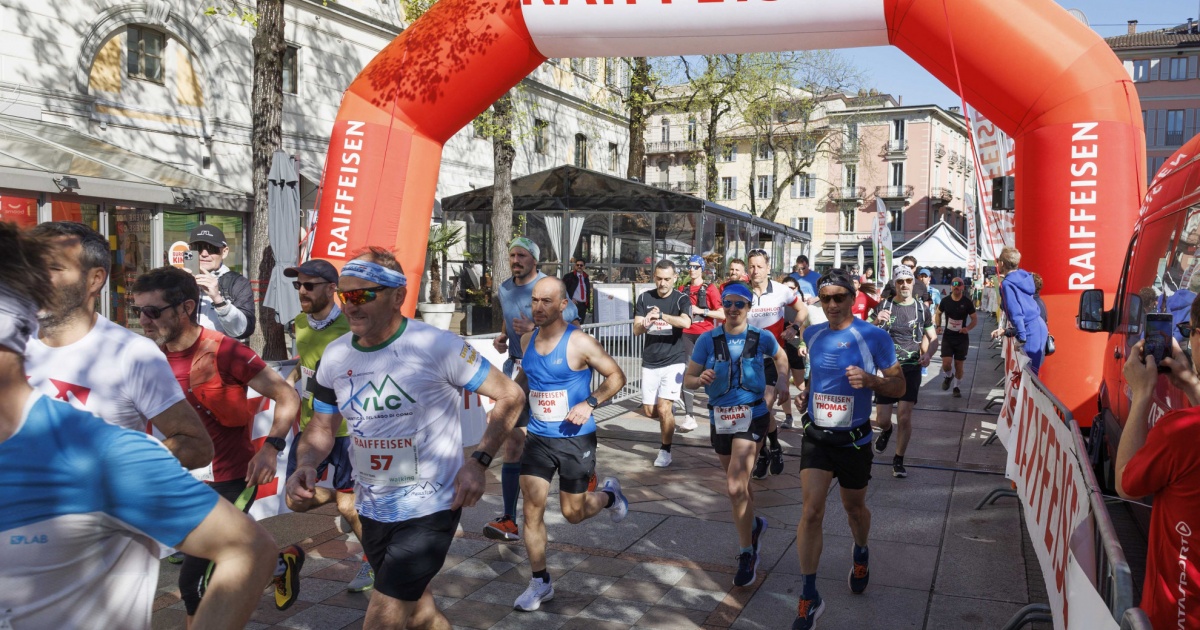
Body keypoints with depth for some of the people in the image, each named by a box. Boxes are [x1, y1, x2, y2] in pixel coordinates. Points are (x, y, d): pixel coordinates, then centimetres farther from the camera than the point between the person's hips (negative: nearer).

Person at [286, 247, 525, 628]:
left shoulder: (437, 346, -19)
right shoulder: (335, 356, -2)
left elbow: (510, 396, -12)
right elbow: (322, 428, 10)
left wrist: (478, 462, -20)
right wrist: (306, 465, -11)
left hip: (430, 509, -6)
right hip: (372, 510, 6)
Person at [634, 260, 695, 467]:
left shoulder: (681, 299, -6)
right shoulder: (644, 298, 2)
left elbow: (686, 322, -26)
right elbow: (636, 330, -4)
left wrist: (661, 315, -39)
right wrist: (645, 323, -27)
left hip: (674, 361, -4)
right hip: (650, 362, 4)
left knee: (663, 408, -12)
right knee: (649, 410, 9)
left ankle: (665, 451, 7)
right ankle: (670, 415, 42)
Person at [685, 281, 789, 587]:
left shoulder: (762, 338, -5)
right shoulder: (708, 340, -6)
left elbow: (780, 357, 17)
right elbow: (688, 378, -3)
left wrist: (782, 382, 4)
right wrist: (701, 379, -24)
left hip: (752, 416, -3)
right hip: (719, 418, 3)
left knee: (734, 487, -15)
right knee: (739, 484, 20)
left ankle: (747, 555, 0)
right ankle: (753, 524, 50)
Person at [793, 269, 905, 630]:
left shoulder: (874, 337, -12)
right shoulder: (812, 334, 1)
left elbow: (899, 387, -9)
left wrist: (869, 380, -27)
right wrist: (807, 396, 7)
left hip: (854, 440, -2)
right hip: (816, 435, 2)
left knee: (854, 508, 18)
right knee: (811, 511, -9)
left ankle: (861, 555, 52)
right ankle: (809, 598, 1)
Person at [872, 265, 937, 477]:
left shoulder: (921, 309, 2)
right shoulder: (884, 306, 0)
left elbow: (932, 338, 11)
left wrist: (928, 354, -11)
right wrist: (877, 323, -25)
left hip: (911, 369, 0)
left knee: (904, 417, -8)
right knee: (882, 419, 1)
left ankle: (899, 460, 11)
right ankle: (886, 430, 39)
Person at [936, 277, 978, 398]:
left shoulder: (967, 302, -8)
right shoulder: (945, 301, -4)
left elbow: (975, 319, 0)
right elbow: (938, 313, 14)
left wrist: (968, 328, -19)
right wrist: (938, 326, 0)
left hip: (962, 338, 0)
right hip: (947, 337, 1)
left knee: (959, 365, 5)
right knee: (946, 363, -10)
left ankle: (956, 386, 26)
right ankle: (948, 376, 24)